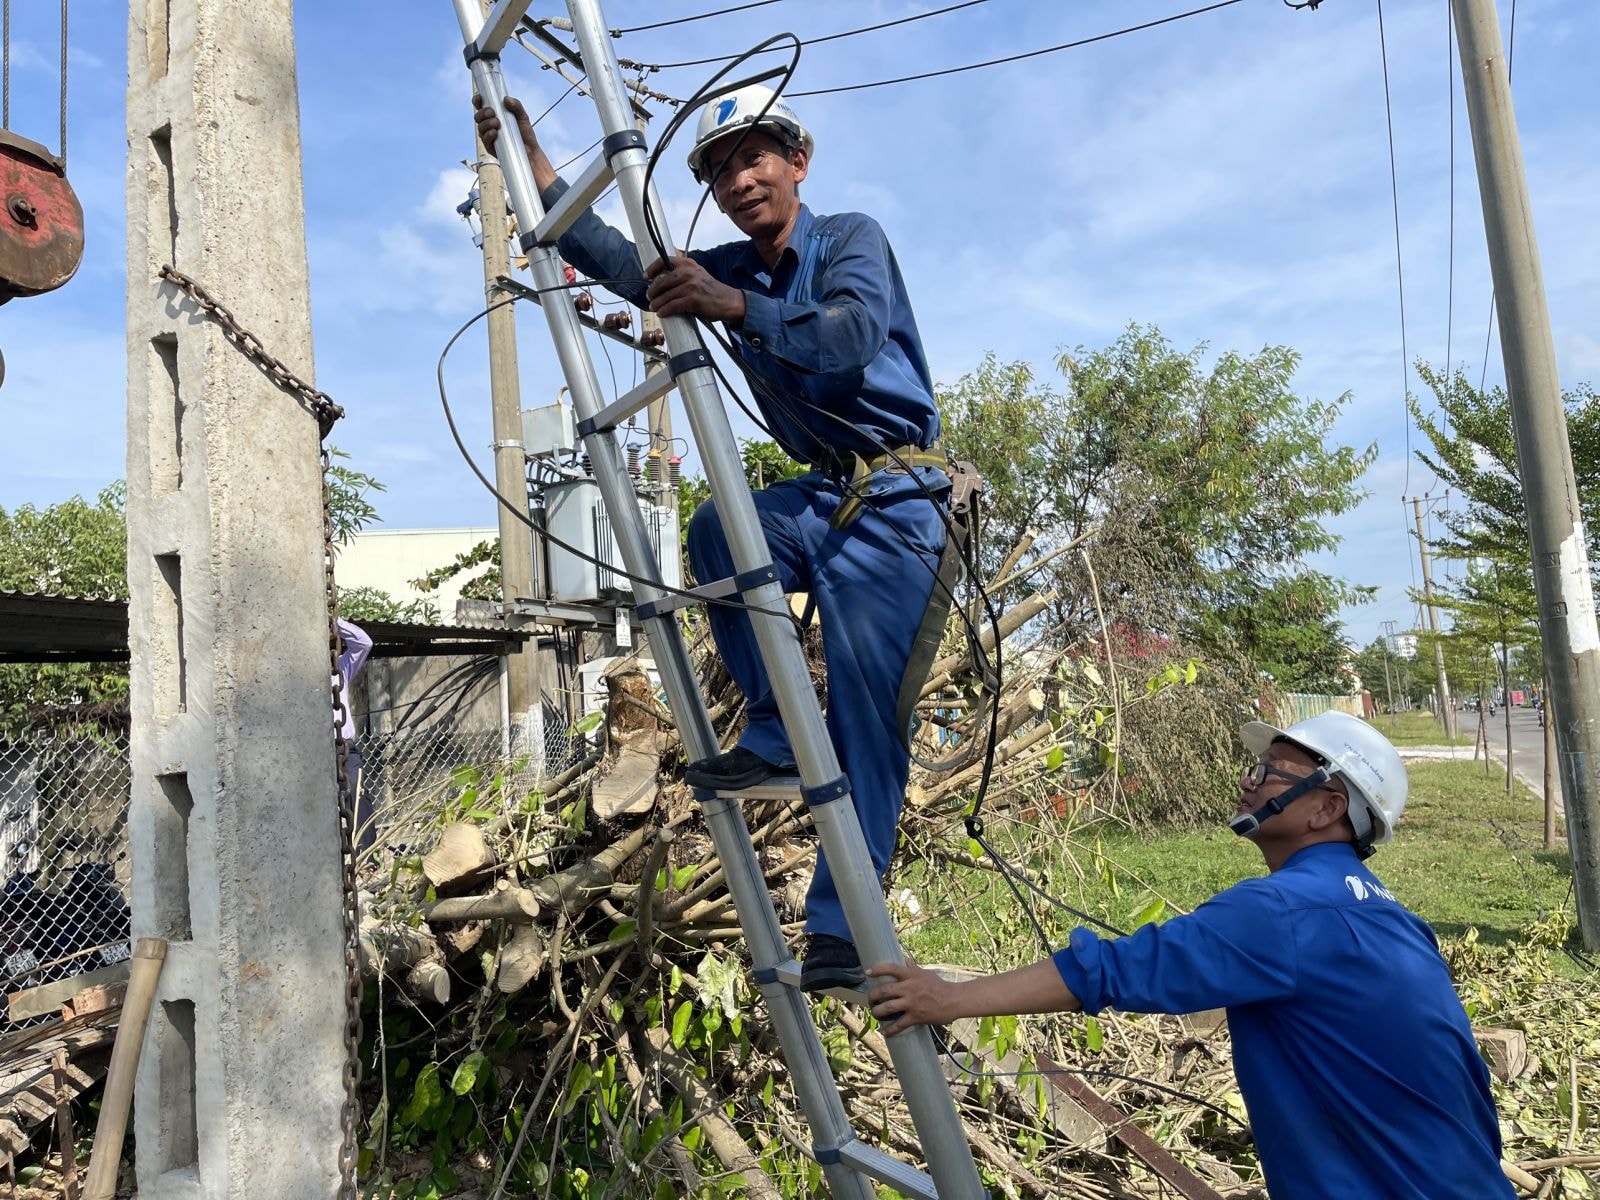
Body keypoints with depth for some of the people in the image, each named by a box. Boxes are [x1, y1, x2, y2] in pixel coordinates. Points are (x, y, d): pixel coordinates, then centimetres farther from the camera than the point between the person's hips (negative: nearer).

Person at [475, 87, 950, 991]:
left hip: (895, 498, -6)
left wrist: (733, 306, -39)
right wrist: (529, 156, 7)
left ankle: (843, 925, -12)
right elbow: (617, 260, 9)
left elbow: (855, 335, -27)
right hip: (823, 493, 6)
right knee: (717, 531, -26)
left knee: (868, 709, -15)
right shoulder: (728, 269, 13)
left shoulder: (852, 239, -6)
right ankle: (777, 733, -12)